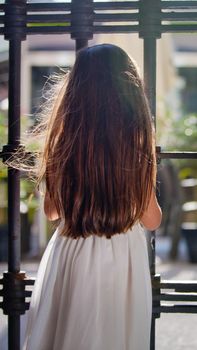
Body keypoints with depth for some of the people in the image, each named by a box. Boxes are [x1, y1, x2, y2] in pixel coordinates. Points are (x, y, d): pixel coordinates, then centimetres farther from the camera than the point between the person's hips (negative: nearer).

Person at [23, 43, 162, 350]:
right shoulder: (136, 140, -13)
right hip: (123, 259, -1)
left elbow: (51, 211, 6)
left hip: (70, 257, 1)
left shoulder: (63, 137, -8)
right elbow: (152, 220, -3)